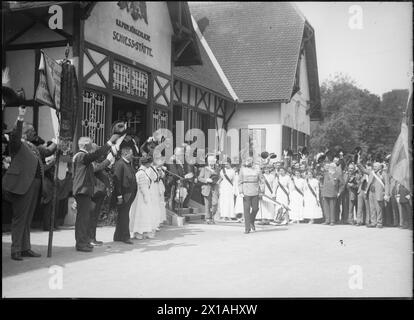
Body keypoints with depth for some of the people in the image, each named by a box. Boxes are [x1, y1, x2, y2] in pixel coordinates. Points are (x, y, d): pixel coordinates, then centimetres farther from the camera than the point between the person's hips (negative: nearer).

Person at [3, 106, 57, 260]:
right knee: (19, 218, -4)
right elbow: (15, 135, -24)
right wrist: (20, 119, -34)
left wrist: (56, 144, 20)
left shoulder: (34, 148, 21)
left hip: (35, 185, 8)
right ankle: (16, 250, 2)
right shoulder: (17, 144, -3)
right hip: (22, 185, -8)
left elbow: (47, 151, 36)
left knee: (28, 218, 13)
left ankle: (25, 248, 20)